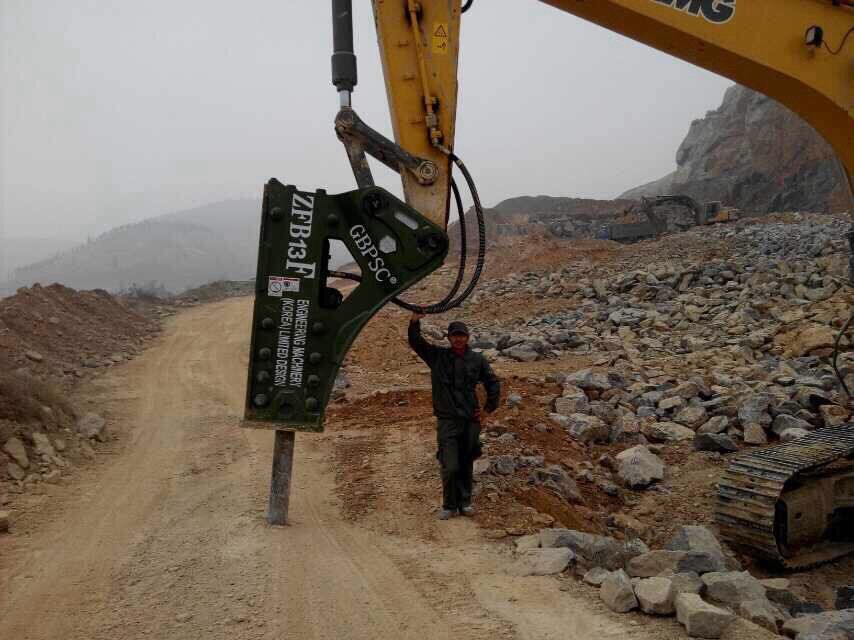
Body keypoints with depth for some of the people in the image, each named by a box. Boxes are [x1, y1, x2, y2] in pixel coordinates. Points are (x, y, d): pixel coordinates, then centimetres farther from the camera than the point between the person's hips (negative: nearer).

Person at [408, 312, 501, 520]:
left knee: (466, 465, 12)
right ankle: (449, 505, 14)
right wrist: (415, 321, -27)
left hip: (470, 421, 2)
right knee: (450, 467, -7)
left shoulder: (477, 360, 4)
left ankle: (464, 502, 29)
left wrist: (488, 408, 9)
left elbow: (493, 384, 15)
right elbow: (415, 342, -10)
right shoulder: (437, 356, 0)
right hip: (447, 421, -2)